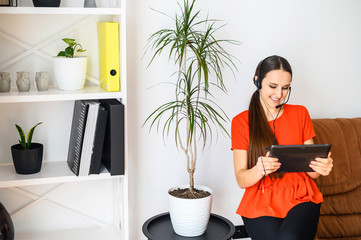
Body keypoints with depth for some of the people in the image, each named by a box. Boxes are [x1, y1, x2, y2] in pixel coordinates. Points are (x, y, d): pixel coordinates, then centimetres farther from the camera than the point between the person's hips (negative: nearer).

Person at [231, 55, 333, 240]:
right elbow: (241, 180, -3)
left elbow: (311, 173, 10)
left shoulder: (300, 114, 12)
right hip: (261, 204, 0)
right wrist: (260, 169, -25)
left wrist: (321, 167, -14)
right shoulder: (241, 121, 6)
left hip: (301, 199, 0)